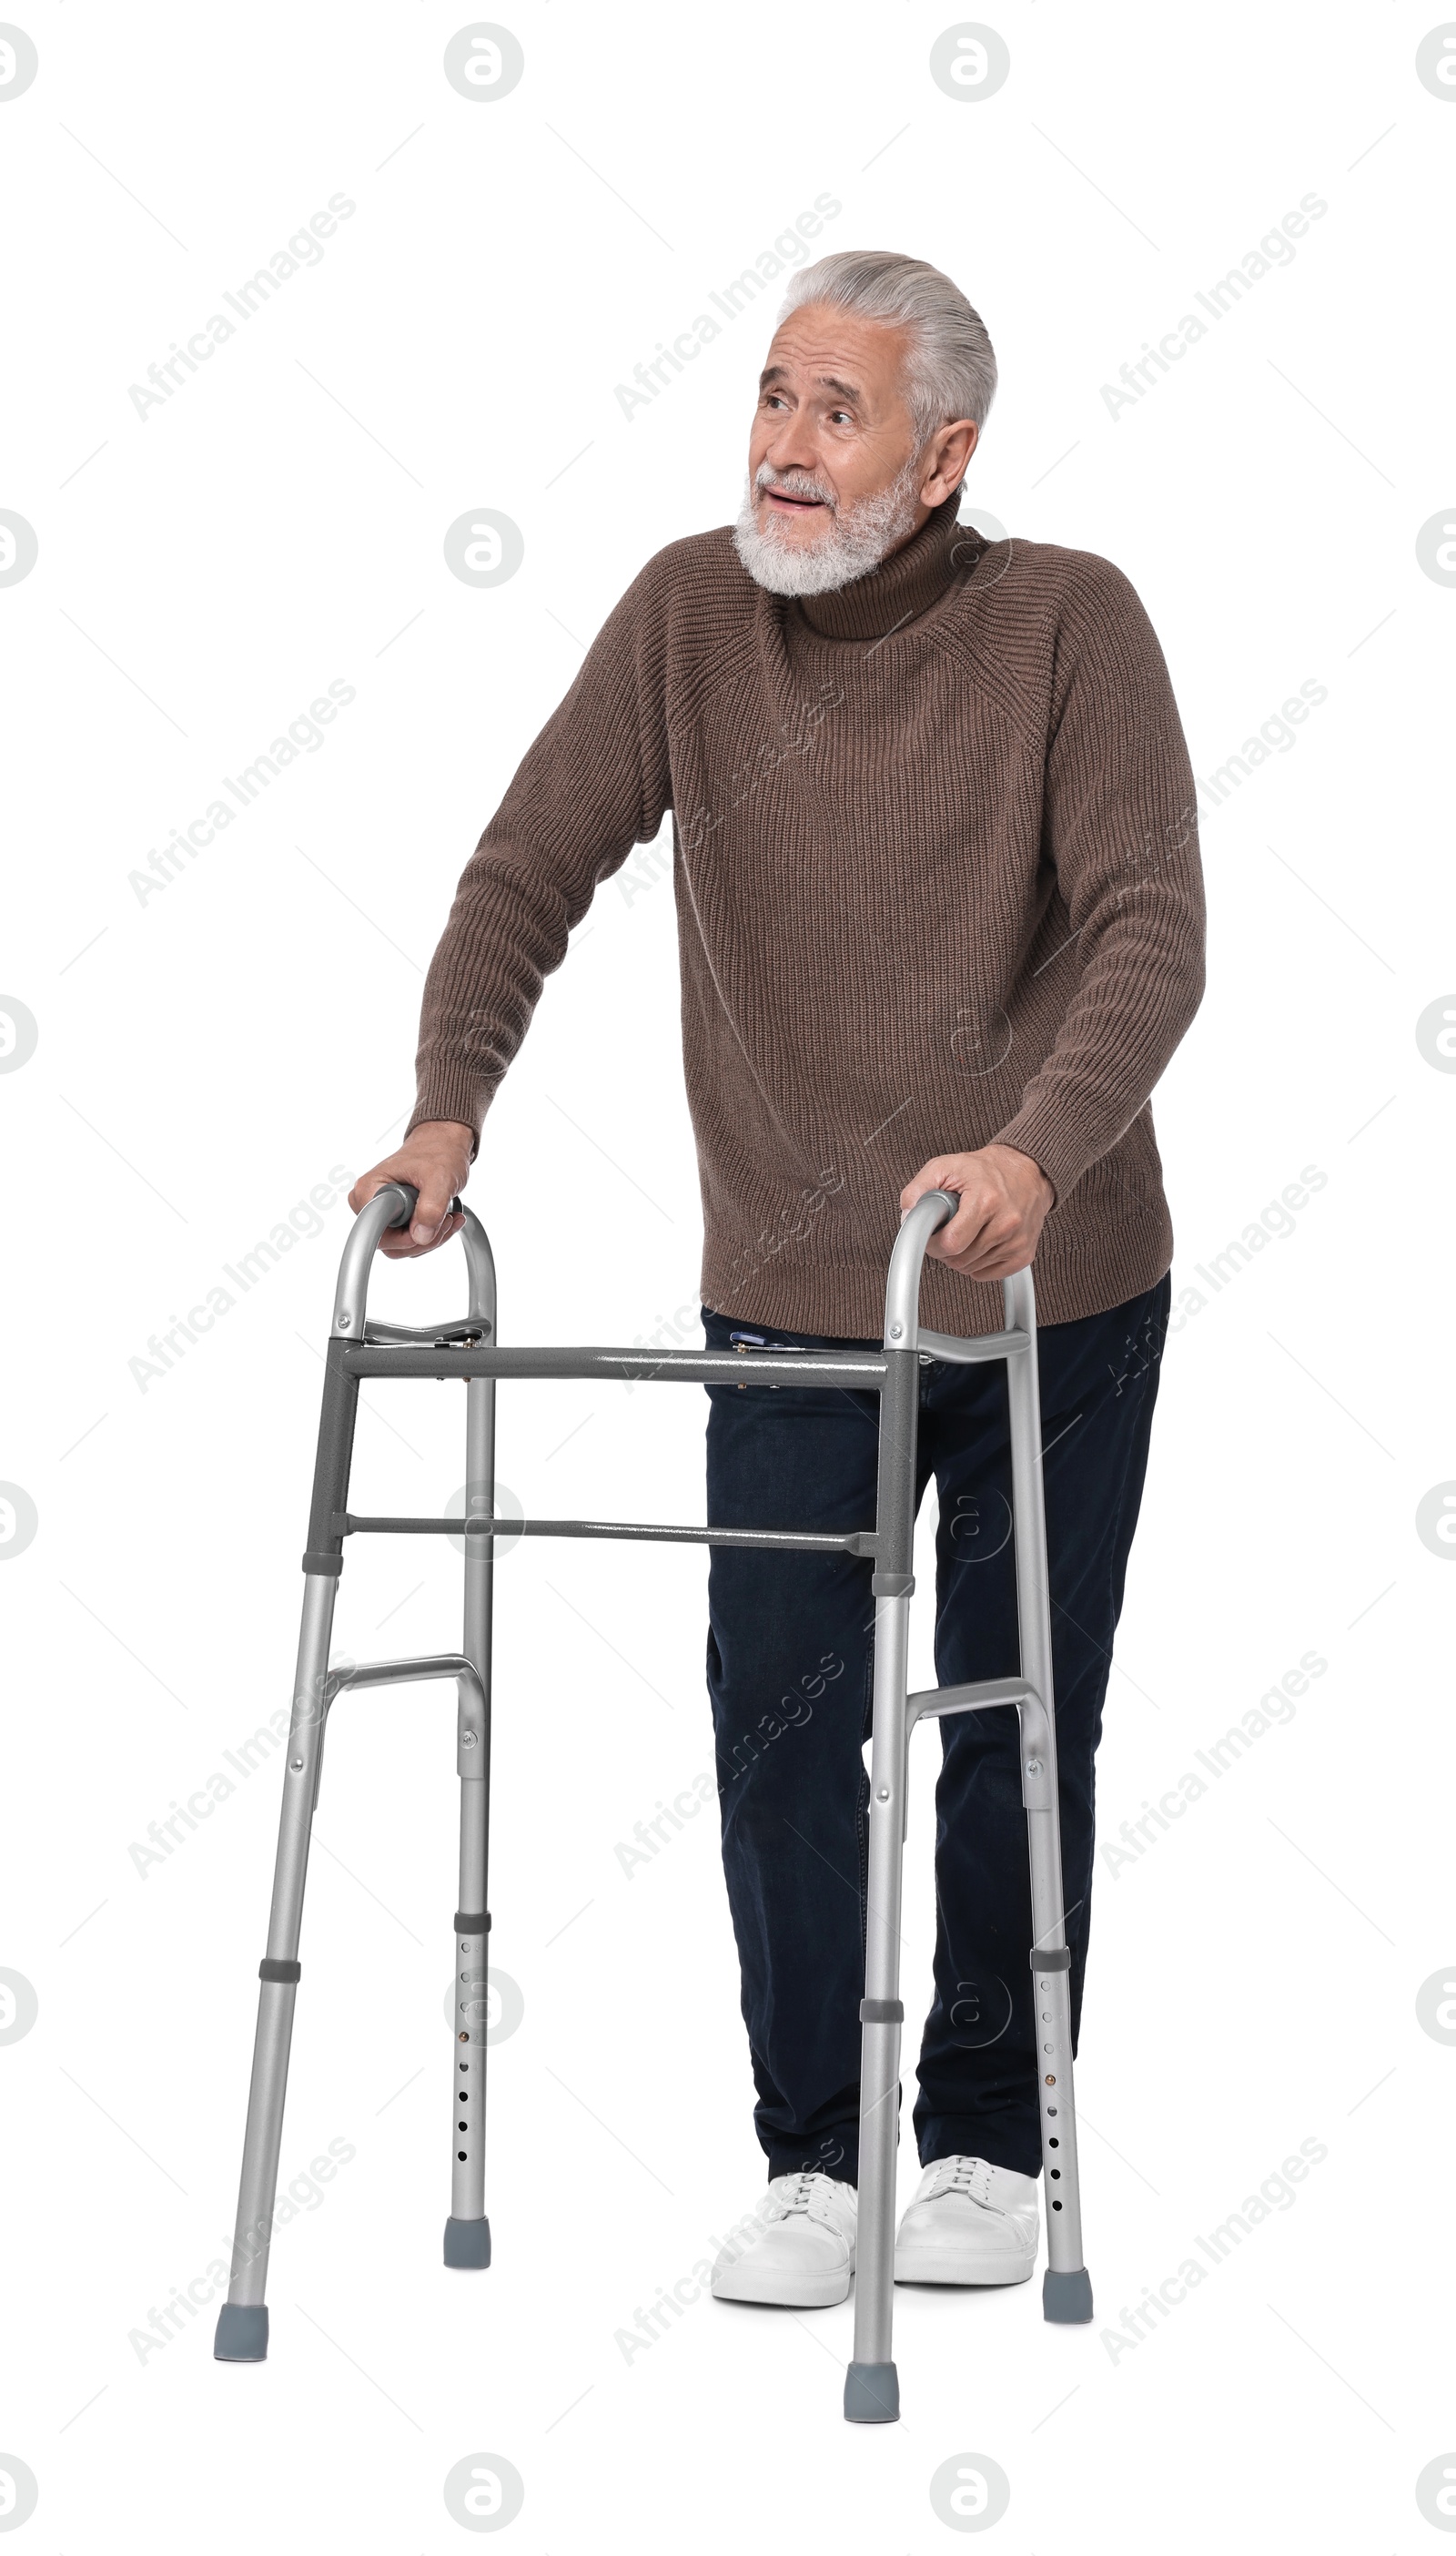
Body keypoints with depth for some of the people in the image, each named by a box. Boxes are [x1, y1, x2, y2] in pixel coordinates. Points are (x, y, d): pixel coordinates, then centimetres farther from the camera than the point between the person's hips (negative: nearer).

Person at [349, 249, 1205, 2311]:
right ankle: (812, 2159, 10)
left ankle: (987, 2146, 23)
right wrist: (449, 1103, -16)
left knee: (1019, 1735, 9)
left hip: (1055, 1296, -1)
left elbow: (1152, 924, -19)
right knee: (781, 1728, -3)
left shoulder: (1067, 622, -11)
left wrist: (1037, 1151, -34)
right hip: (791, 1294, 2)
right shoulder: (692, 611, -3)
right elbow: (534, 865, -1)